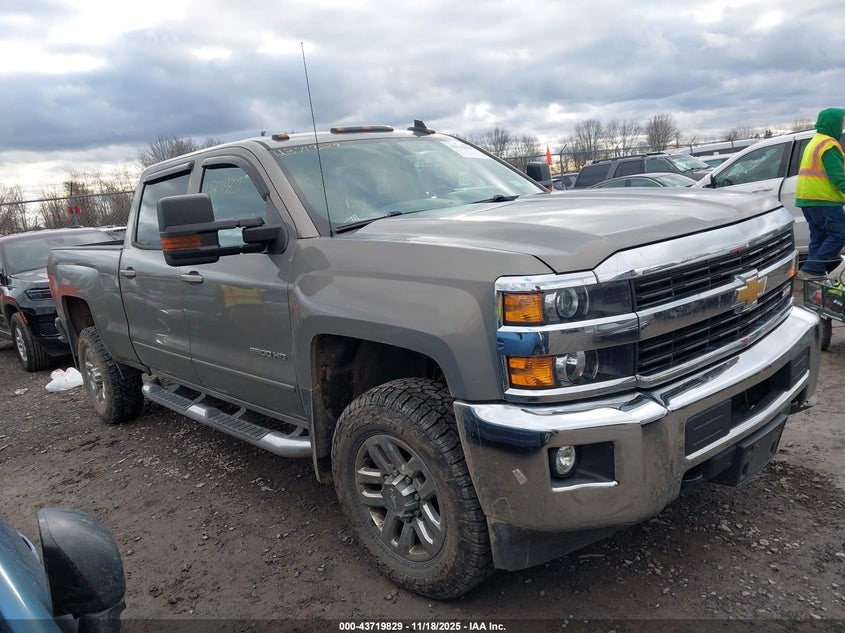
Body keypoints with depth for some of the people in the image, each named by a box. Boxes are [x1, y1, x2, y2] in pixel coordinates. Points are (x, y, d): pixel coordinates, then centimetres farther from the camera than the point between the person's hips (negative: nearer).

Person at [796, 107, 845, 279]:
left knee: (819, 237, 10)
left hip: (807, 199, 10)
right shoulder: (829, 144, -11)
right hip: (823, 200, -10)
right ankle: (810, 271, -14)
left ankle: (814, 273, 9)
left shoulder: (814, 142, 21)